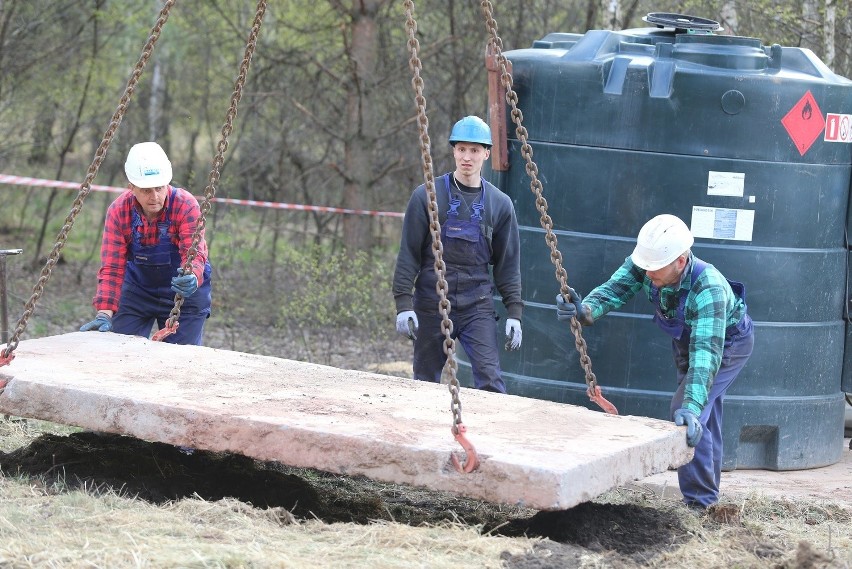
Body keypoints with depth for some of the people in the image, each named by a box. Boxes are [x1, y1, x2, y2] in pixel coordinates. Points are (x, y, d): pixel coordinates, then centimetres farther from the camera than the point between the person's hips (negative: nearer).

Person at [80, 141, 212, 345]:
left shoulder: (186, 206, -24)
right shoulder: (118, 211, -18)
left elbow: (194, 253, -33)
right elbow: (112, 267, -20)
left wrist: (192, 278, -57)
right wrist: (105, 313, -32)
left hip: (183, 291, -2)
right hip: (137, 289, 2)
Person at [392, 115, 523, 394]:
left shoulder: (500, 204, 6)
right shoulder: (427, 196, -1)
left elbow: (508, 263, 9)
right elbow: (408, 253, -1)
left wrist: (514, 313, 3)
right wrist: (403, 303, -8)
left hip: (478, 306, 1)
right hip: (431, 305, -1)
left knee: (489, 377, -13)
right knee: (426, 382, 7)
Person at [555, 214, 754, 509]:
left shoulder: (708, 288, -45)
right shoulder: (644, 264, -29)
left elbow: (706, 352, -53)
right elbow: (614, 289, -38)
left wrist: (690, 407, -63)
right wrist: (584, 310, -61)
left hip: (728, 342, -7)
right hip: (686, 339, 7)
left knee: (689, 415, -20)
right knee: (704, 417, 21)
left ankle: (699, 502, -9)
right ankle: (709, 492, 38)